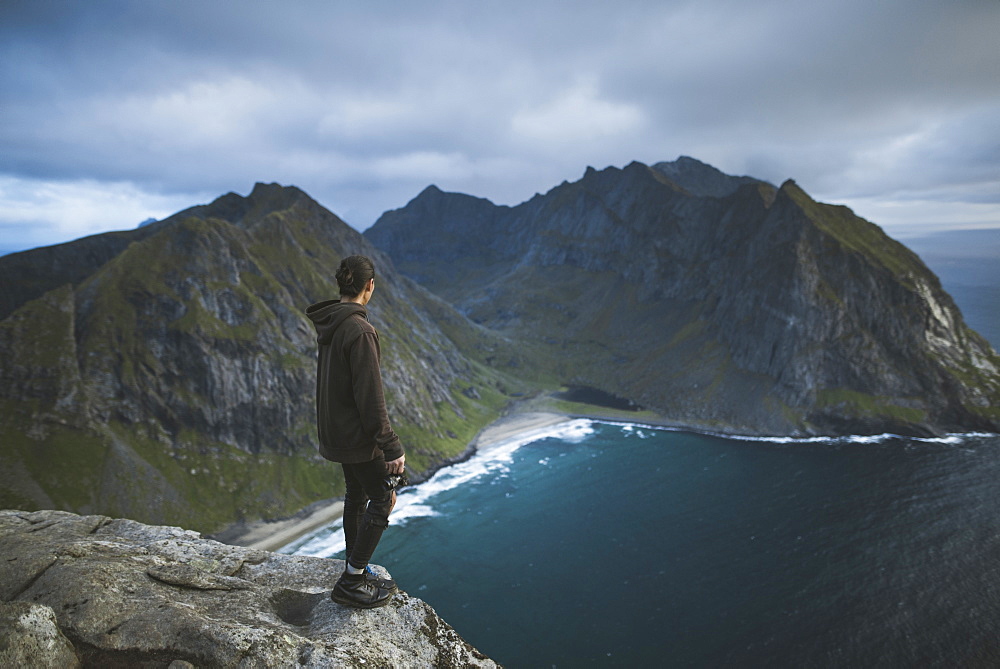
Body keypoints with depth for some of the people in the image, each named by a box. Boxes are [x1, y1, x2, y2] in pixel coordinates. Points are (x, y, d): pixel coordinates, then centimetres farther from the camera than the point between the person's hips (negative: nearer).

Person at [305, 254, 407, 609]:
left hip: (334, 430, 9)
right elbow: (370, 397, -25)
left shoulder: (328, 324, 5)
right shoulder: (359, 330, -24)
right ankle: (351, 583, 10)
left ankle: (356, 572, 33)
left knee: (356, 495, 19)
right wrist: (392, 448, -20)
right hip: (357, 434, -9)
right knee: (383, 499, 3)